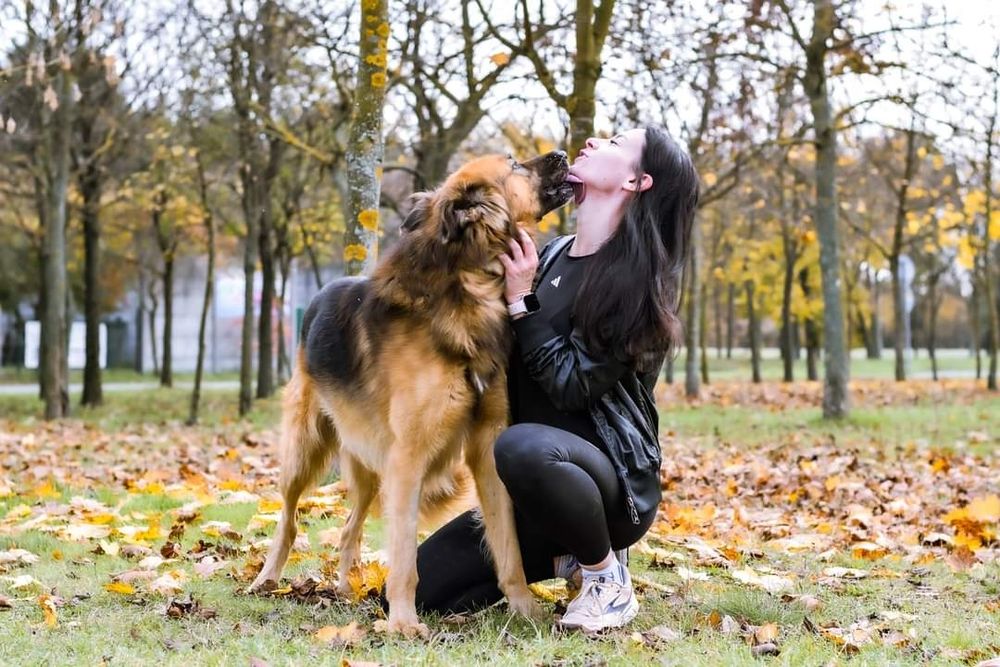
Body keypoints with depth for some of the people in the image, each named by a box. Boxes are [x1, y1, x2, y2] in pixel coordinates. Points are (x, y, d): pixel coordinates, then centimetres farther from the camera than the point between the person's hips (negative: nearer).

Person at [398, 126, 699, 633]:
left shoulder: (637, 273, -13)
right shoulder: (549, 255, 9)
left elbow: (573, 382, -20)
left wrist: (522, 301, -14)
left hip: (613, 479, -7)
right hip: (540, 487, 7)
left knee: (522, 447, -41)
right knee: (419, 590, -3)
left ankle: (607, 575, -15)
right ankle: (567, 555, 12)